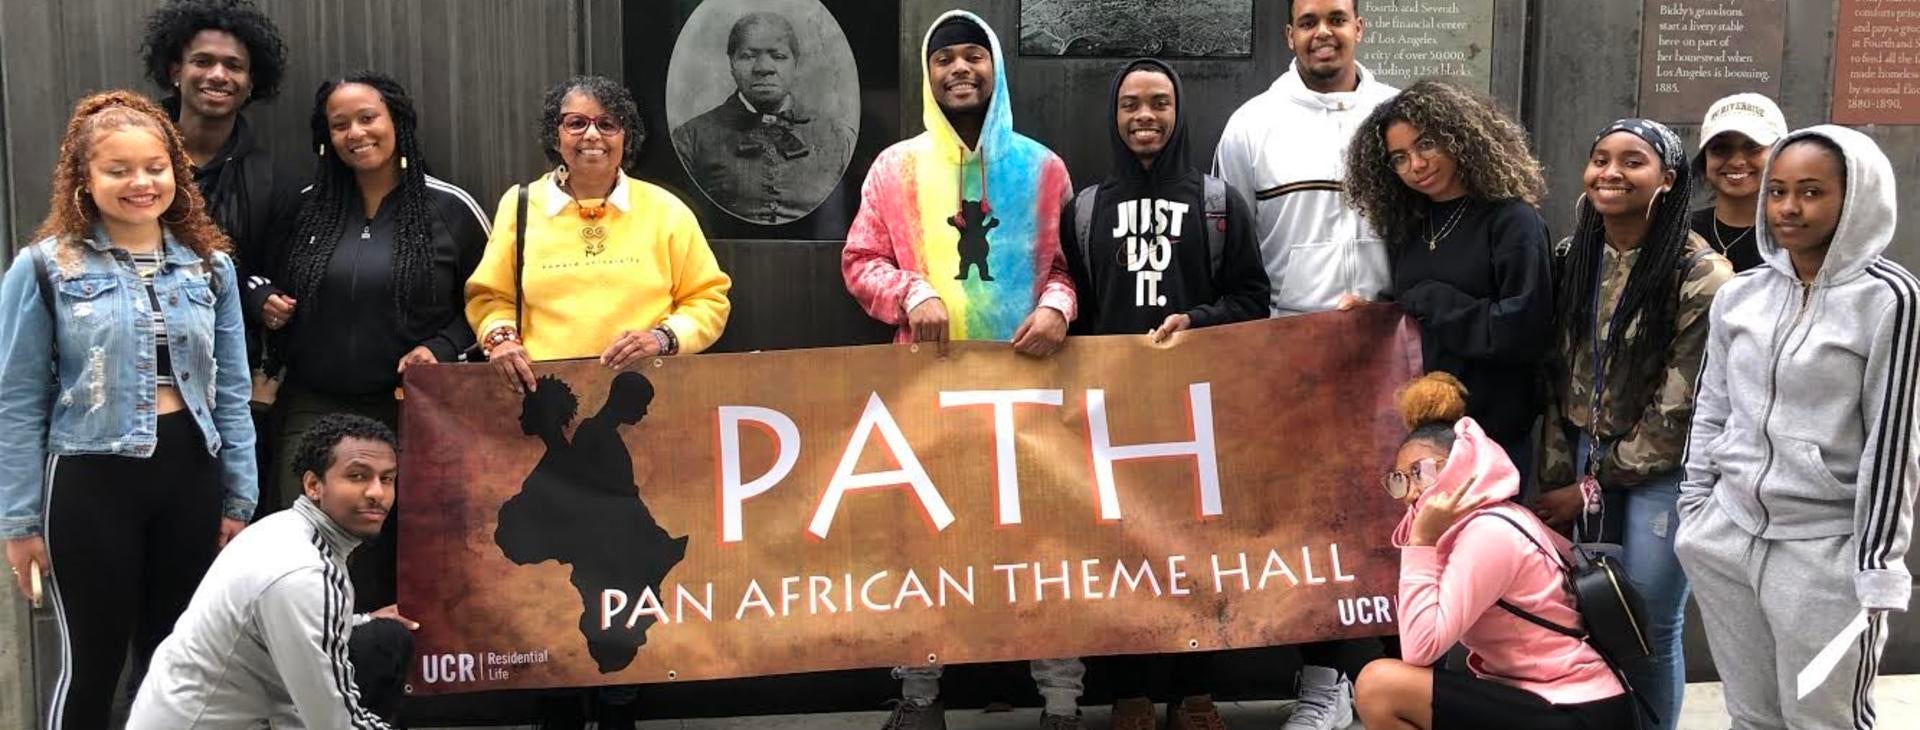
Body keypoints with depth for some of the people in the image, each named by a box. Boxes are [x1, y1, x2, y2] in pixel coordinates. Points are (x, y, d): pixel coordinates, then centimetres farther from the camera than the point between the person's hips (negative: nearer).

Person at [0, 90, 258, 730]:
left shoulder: (209, 264, 6)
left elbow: (231, 390, 8)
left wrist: (240, 498, 5)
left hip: (191, 472, 3)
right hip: (91, 481, -3)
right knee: (93, 663, 6)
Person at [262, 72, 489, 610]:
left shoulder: (450, 208, 0)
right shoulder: (305, 208, 8)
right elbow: (272, 289, 21)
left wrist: (441, 349, -9)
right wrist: (268, 308, -1)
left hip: (410, 410, -2)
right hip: (313, 410, 2)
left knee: (402, 560, 4)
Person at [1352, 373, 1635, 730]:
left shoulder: (1490, 533, -16)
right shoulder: (1474, 525, 11)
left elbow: (1419, 649, -21)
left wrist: (1422, 540, -17)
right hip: (1554, 701, 9)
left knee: (1380, 685, -16)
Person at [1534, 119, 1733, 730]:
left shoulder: (1700, 276, -13)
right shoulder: (1573, 258, 4)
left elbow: (1679, 410, -13)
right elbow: (1556, 376, 7)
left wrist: (1593, 487, -9)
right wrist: (1557, 478, 0)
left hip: (1661, 469, -5)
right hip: (1583, 455, 5)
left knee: (1650, 623, -2)